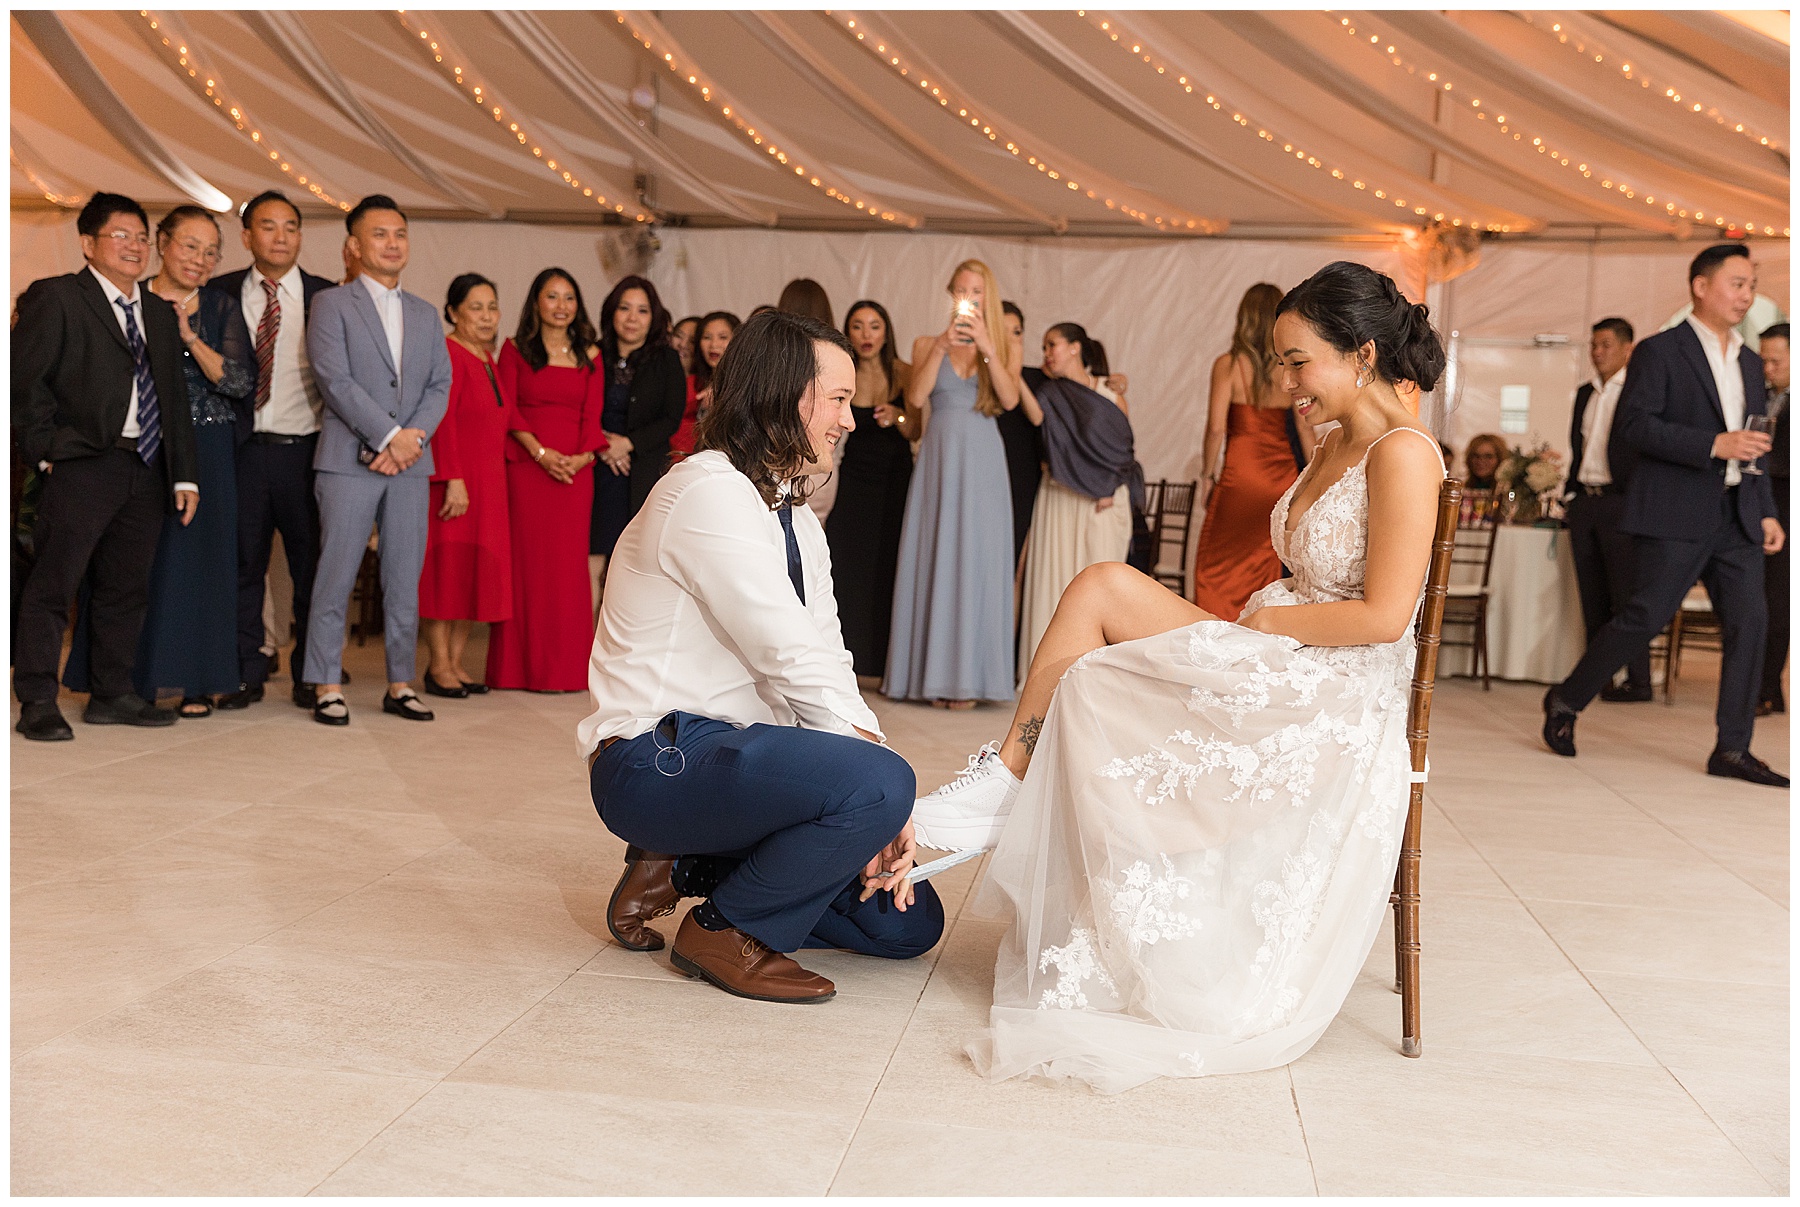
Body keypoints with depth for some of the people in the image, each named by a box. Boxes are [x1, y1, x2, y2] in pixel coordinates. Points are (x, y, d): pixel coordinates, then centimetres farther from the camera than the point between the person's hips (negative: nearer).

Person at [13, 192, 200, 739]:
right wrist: (47, 449, -9)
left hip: (147, 469, 6)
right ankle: (37, 703, 4)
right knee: (52, 585, -3)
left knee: (126, 589, 10)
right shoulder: (54, 298, 1)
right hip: (83, 467, -6)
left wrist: (185, 473, 11)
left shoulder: (161, 313, 18)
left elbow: (175, 397, 16)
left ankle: (111, 695, 19)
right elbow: (23, 379, -6)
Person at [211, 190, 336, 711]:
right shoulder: (222, 293, 8)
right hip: (246, 449, 1)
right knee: (243, 564, 6)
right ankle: (246, 674, 17)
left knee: (312, 566, 4)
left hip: (306, 449, -1)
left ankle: (310, 676, 16)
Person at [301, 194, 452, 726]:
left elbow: (440, 385, 11)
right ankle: (327, 688, 4)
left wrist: (415, 435, -7)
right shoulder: (331, 304, 3)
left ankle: (400, 685, 14)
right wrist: (390, 436, -13)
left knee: (405, 580, 6)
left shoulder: (425, 314, 18)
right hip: (349, 461, -4)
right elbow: (335, 380, -9)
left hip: (411, 463, 4)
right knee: (336, 577, -3)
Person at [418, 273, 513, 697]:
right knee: (445, 566, -2)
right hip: (452, 480, -8)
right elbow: (442, 420, -17)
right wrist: (453, 480, -23)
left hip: (488, 482, 8)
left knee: (476, 569, 9)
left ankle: (457, 662, 16)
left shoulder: (488, 359, 17)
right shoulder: (446, 353, -10)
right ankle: (438, 665, 5)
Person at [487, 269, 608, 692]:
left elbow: (593, 413, 5)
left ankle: (566, 667, 7)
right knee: (526, 559, -1)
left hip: (575, 470, 2)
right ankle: (522, 665, 6)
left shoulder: (589, 355, 13)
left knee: (569, 562, 1)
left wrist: (582, 456, -12)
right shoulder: (515, 350, 7)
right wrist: (541, 452, -13)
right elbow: (508, 410, -1)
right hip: (525, 466, -2)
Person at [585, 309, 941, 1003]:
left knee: (909, 922, 7)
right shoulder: (709, 493, -17)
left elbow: (830, 670, 4)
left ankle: (684, 868, 12)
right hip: (656, 758, -9)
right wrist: (881, 802, -17)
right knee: (878, 782, -32)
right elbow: (795, 661, -21)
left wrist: (879, 827, -8)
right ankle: (725, 931, -7)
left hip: (729, 754, 9)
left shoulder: (798, 520, 14)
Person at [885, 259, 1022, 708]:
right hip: (939, 456, 1)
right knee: (935, 558, -1)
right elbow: (916, 397, -6)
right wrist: (941, 347, -11)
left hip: (983, 460, 0)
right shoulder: (927, 343, 10)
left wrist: (987, 347, -13)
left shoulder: (1004, 349, 10)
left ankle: (969, 676, 1)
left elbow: (1010, 399, -7)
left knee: (977, 558, -3)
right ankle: (935, 674, 5)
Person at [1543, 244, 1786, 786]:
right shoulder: (1659, 351, -3)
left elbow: (1754, 446, 23)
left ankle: (1732, 750, 6)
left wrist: (1766, 512, 14)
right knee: (1645, 617, -8)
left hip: (1736, 516, 7)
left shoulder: (1750, 363, 20)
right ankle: (1565, 701, 11)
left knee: (1749, 622, 0)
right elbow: (1634, 425, -14)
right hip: (1675, 514, -7)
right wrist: (1715, 445, -20)